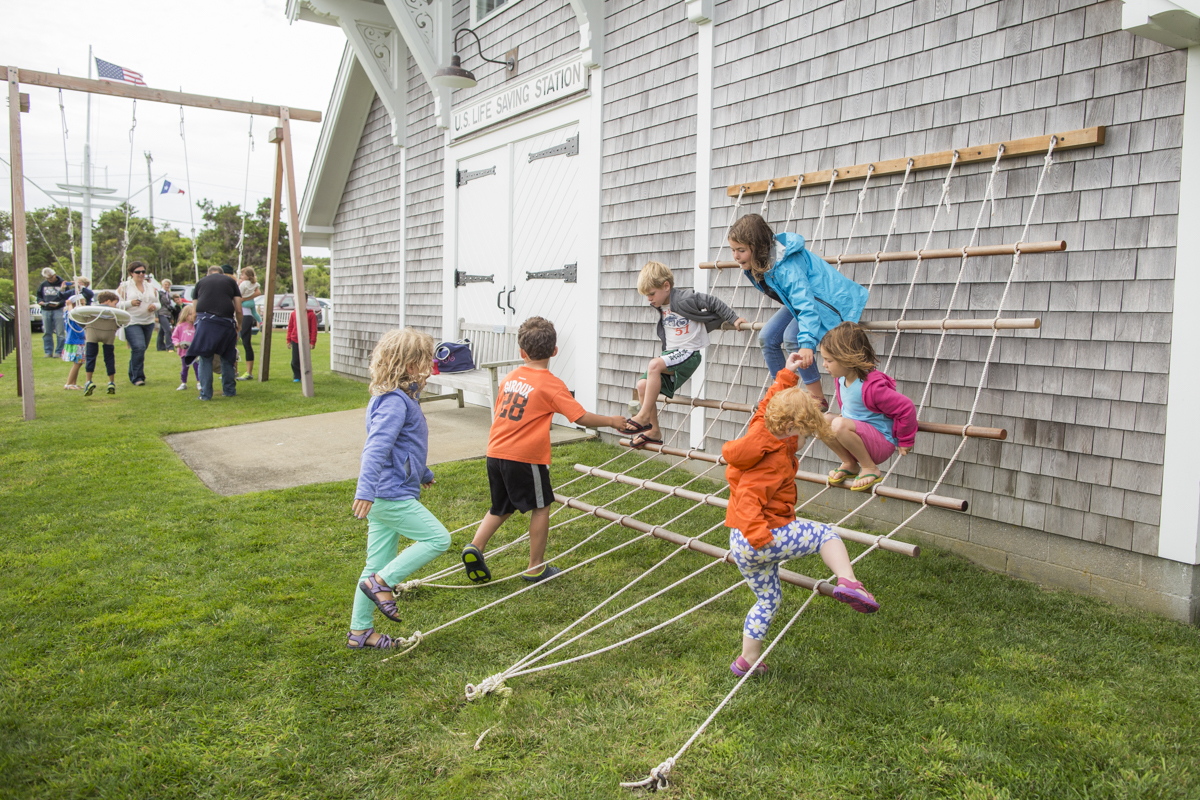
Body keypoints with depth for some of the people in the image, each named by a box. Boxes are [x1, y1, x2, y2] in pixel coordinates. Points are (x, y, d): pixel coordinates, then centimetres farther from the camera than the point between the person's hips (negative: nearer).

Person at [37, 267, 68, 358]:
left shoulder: (62, 284, 0)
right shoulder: (43, 285, 12)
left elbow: (66, 297, -3)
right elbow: (39, 296, 19)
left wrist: (58, 303, -19)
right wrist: (40, 302, -3)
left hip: (58, 310, -4)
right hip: (45, 311, 4)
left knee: (60, 332, -3)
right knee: (47, 333, 6)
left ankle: (59, 352, 3)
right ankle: (48, 352, 12)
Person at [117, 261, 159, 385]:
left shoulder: (151, 287, 15)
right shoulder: (124, 287, 1)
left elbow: (157, 303, 19)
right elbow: (117, 304, -4)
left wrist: (154, 306, -4)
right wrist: (130, 303, -20)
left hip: (148, 322, 5)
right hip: (132, 323, -5)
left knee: (141, 349, 12)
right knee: (138, 347, -19)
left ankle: (133, 375, 29)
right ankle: (137, 377, -13)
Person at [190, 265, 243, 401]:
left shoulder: (201, 282, 23)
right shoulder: (230, 281, 20)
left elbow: (194, 311, 18)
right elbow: (239, 310, 12)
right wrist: (238, 327, 24)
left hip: (204, 320, 0)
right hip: (226, 322, 0)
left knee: (205, 358, 4)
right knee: (227, 357, 13)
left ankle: (206, 393, 2)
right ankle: (229, 390, 20)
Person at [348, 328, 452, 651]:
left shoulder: (401, 398, 16)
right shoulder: (395, 402, -17)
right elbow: (376, 447, -29)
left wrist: (423, 473, 44)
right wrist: (365, 489, -39)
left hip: (385, 496, 10)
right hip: (392, 496, -10)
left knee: (377, 564, 14)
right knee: (438, 539, -6)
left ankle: (359, 631, 23)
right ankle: (381, 582, -4)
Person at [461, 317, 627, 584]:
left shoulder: (509, 378, 10)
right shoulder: (552, 384, -7)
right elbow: (582, 417, -8)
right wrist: (612, 421, 7)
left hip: (495, 454, 6)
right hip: (525, 458, -6)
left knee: (501, 508, 22)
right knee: (541, 507, 11)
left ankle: (475, 547, 4)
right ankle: (536, 568, 17)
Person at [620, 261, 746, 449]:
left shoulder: (683, 299, -15)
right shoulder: (661, 306, 10)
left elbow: (712, 302, -10)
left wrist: (733, 318, -6)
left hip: (688, 353, -9)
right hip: (670, 353, 9)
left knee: (654, 365, -33)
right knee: (643, 384, -6)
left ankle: (644, 417, -27)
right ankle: (654, 432, 5)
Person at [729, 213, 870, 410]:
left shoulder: (787, 265, -34)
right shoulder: (756, 264, -6)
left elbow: (806, 304, -42)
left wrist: (806, 343, -52)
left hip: (833, 301, -10)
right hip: (803, 298, 10)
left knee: (792, 336, -28)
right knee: (767, 336, -3)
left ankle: (818, 399, -17)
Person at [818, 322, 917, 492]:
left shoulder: (871, 387, -26)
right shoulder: (841, 379, 0)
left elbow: (906, 408, -22)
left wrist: (905, 441, -11)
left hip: (881, 443, -8)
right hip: (858, 436, 8)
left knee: (839, 425, -32)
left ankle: (870, 469, -13)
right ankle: (849, 464, 3)